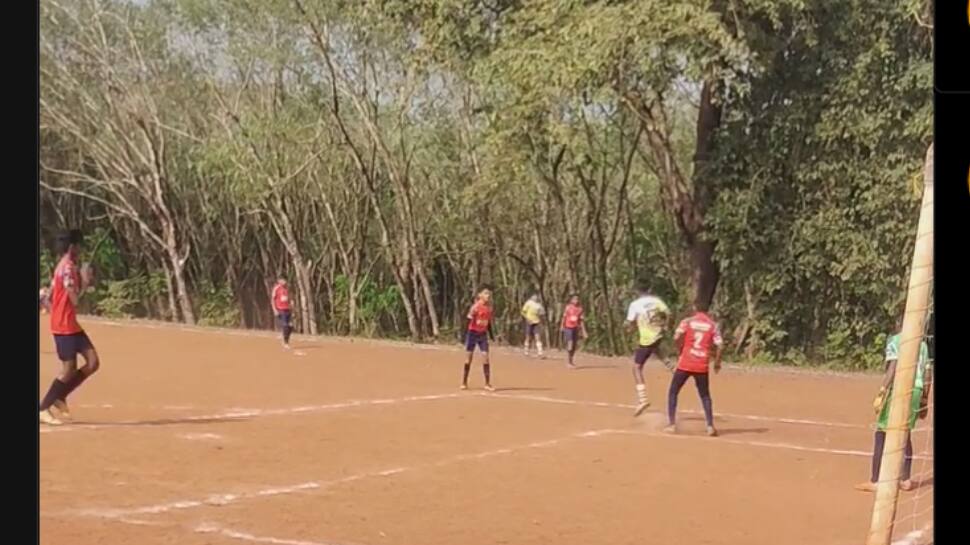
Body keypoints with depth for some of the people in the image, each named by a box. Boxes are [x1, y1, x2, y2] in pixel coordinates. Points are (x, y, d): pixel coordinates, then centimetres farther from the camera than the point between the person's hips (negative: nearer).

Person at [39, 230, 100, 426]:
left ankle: (60, 397, 14)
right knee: (68, 370, -5)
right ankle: (43, 409, 4)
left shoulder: (63, 266, 14)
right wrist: (85, 281, -9)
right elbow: (75, 299, -22)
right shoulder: (68, 268, -17)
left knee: (93, 363, 6)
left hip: (70, 325, 10)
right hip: (64, 326, -10)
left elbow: (51, 296, 18)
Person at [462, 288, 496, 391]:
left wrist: (491, 334, 15)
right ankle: (464, 382, 13)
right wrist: (466, 334, -18)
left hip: (483, 334, 5)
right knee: (469, 357, 2)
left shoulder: (489, 308, 7)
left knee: (485, 356, -4)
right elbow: (469, 320, -13)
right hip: (473, 332, -5)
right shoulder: (476, 307, -12)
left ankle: (487, 384, -3)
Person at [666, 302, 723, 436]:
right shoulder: (714, 325, 4)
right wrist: (717, 362, 8)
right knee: (705, 396, 15)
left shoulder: (687, 321, 1)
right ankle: (710, 426, 5)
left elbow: (676, 338, -11)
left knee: (673, 392, 11)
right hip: (702, 366, 2)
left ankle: (671, 424, 4)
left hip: (685, 364, -2)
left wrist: (681, 349, 7)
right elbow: (719, 345, -4)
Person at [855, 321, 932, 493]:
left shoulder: (895, 340, -2)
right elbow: (928, 373, 16)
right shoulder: (922, 344, 17)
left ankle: (874, 481, -2)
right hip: (916, 390, 6)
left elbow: (893, 368, -13)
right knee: (905, 434, 18)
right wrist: (925, 399, 22)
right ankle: (906, 479, 18)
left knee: (881, 434, -1)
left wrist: (881, 394, -17)